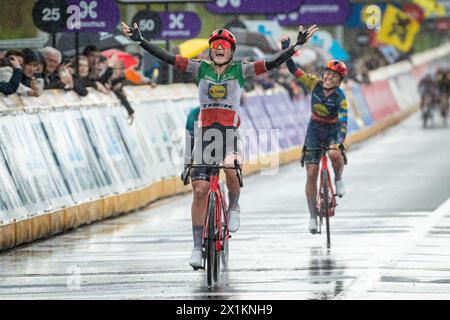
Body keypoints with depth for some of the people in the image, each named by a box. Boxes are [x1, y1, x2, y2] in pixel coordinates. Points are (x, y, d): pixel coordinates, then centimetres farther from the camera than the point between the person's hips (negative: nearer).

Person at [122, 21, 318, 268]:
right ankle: (197, 246, 6)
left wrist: (296, 46, -13)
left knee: (231, 169, -33)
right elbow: (167, 58, 2)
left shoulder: (240, 70, 3)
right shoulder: (201, 68, 6)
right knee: (200, 190, -3)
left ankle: (233, 207, -1)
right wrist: (139, 41, -3)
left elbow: (272, 63, -4)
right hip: (204, 134, 2)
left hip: (230, 133, -2)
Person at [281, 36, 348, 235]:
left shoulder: (340, 98, -24)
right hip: (315, 129, 2)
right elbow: (294, 70, -13)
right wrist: (286, 50, -25)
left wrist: (338, 143, -48)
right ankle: (313, 216, 3)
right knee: (311, 173, -6)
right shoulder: (315, 84, -15)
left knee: (335, 155, -36)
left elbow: (343, 122, -34)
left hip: (333, 130, -2)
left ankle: (338, 179, -3)